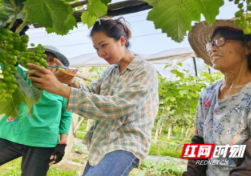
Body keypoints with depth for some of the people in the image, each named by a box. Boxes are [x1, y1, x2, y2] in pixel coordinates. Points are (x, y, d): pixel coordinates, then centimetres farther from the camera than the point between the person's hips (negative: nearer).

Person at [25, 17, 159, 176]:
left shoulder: (146, 71, -13)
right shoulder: (110, 71, 12)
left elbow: (116, 106, -24)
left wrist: (61, 89, -28)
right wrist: (73, 83, -15)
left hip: (126, 145, -8)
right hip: (100, 144, 8)